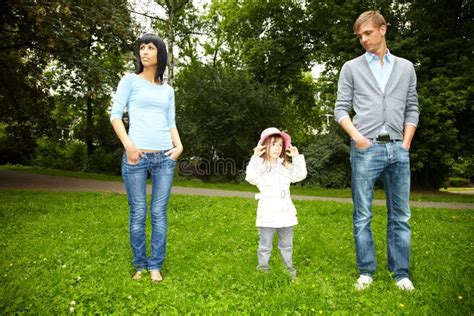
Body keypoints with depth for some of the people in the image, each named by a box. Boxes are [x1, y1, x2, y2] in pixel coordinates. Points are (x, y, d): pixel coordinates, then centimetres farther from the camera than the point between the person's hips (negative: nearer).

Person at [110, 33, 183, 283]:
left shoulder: (167, 90, 17)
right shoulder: (130, 80, 7)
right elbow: (115, 115, 1)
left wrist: (179, 145, 0)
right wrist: (128, 145, -11)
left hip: (165, 157, 3)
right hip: (136, 156, -3)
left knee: (159, 213, 4)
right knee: (138, 214, 3)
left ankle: (155, 266, 16)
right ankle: (140, 266, 19)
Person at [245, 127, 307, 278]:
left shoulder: (285, 166, 10)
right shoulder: (261, 164, -8)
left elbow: (300, 175, 0)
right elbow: (251, 177, -26)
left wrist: (297, 157, -4)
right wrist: (255, 158, -30)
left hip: (285, 213, 5)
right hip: (267, 215, -5)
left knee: (287, 246, 19)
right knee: (265, 247, 7)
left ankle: (289, 269, 33)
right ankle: (263, 269, 19)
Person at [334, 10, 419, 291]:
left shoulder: (406, 67, 15)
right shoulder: (351, 68, 10)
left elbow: (412, 109, 14)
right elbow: (341, 108, 5)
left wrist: (406, 143, 2)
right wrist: (356, 135, -10)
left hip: (398, 149, 2)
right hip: (365, 149, -2)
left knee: (400, 215, 6)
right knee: (363, 216, 3)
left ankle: (401, 273, 18)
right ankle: (366, 272, 15)